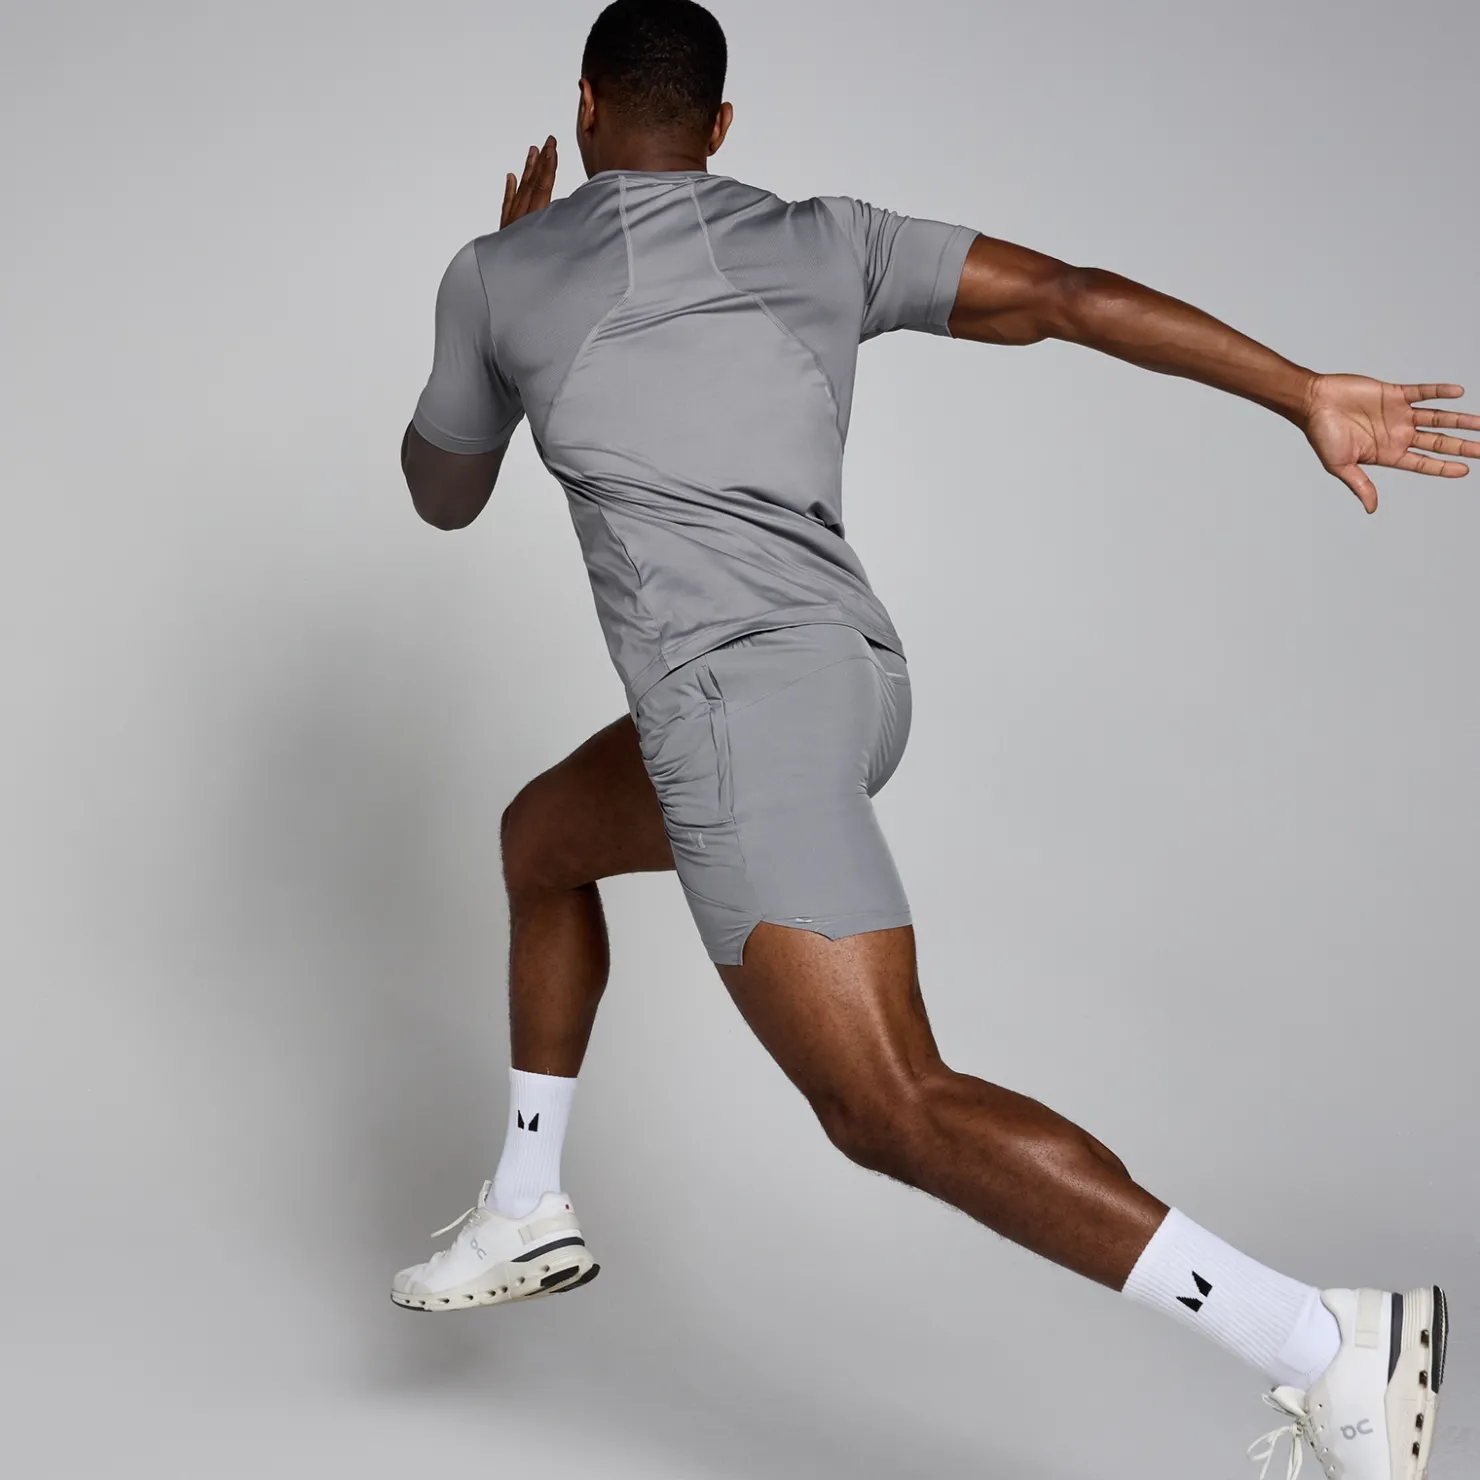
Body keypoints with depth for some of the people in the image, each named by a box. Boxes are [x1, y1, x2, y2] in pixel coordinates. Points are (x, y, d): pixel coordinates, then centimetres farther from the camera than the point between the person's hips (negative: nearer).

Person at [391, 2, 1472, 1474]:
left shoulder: (497, 273, 9)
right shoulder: (823, 238, 16)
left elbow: (441, 493, 26)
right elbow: (1066, 295, 4)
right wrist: (1309, 397, 0)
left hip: (739, 703, -8)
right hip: (851, 684, 8)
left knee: (898, 1114, -16)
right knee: (539, 838, 31)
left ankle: (1327, 1344, -26)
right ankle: (526, 1214, 39)